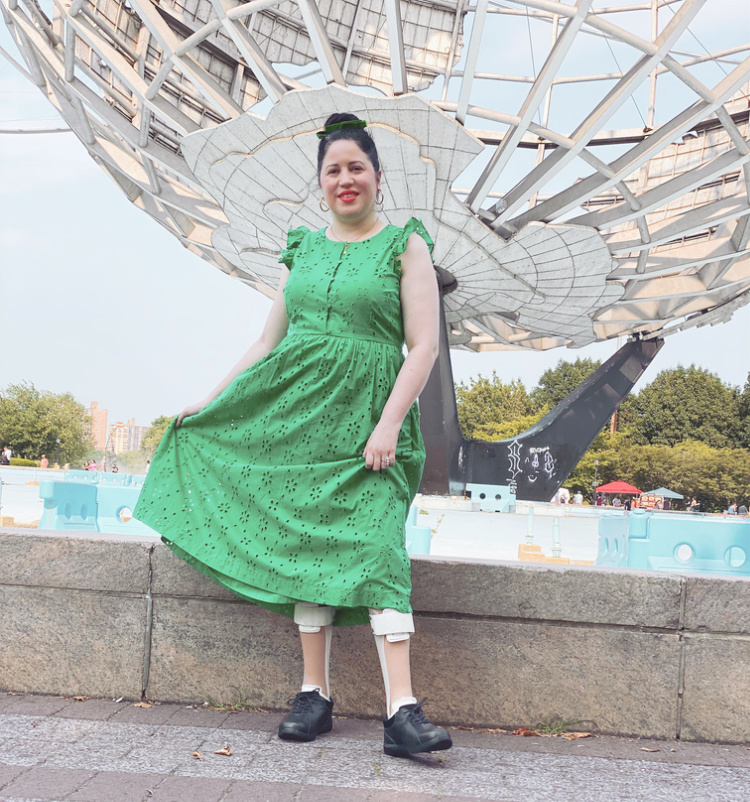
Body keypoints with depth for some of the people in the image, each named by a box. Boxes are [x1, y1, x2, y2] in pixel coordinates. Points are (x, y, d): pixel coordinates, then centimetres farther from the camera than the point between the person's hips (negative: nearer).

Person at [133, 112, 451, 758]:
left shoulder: (405, 245, 4)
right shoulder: (302, 249, 16)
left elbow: (424, 345, -4)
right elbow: (269, 341, 20)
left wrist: (389, 424, -14)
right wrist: (210, 401, 19)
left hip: (368, 418, -4)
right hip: (298, 410, 4)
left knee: (377, 547, -14)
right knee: (307, 544, 3)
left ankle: (402, 711, -14)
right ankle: (315, 695, 13)